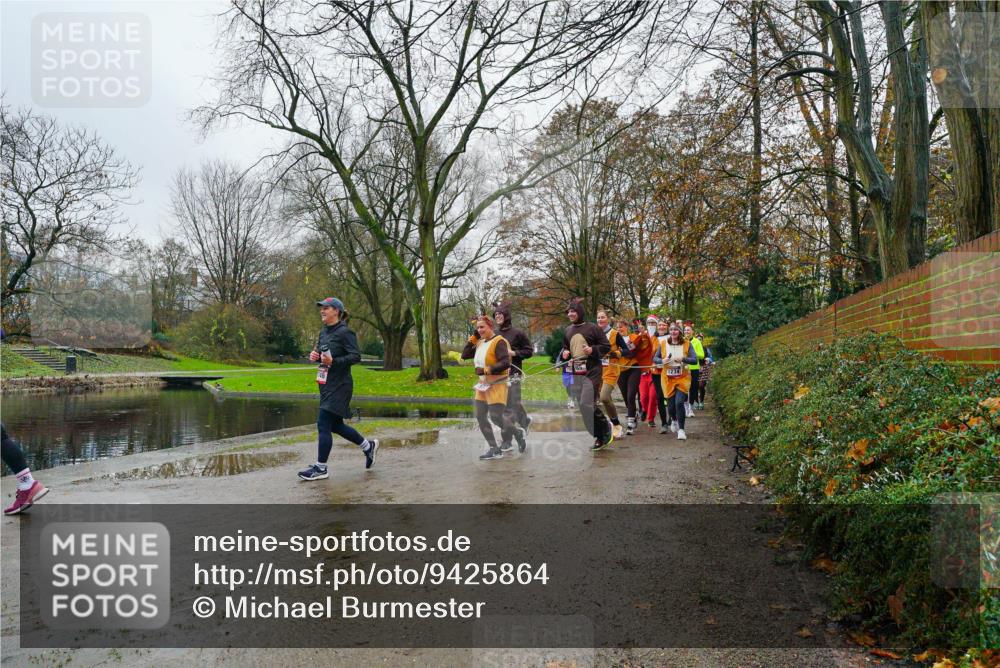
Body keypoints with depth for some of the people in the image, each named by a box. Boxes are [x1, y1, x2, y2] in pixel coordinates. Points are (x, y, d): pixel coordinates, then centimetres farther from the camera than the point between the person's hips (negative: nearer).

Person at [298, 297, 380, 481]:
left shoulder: (344, 332, -12)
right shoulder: (323, 332, 13)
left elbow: (356, 356, -17)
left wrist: (333, 361, -28)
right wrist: (315, 356, 0)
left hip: (339, 385, -9)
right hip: (326, 385, 9)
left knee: (323, 424, -7)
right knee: (336, 425, 16)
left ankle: (321, 468, 3)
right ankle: (368, 446, 32)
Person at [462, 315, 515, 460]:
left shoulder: (499, 342, -15)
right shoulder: (480, 343, 10)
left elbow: (505, 363, -24)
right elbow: (465, 355, 11)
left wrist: (487, 370, -24)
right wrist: (473, 338, 5)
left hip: (497, 384, -9)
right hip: (482, 384, 9)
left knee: (496, 416, -11)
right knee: (480, 417, 6)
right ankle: (494, 449, 13)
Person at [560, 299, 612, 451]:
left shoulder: (592, 328, -4)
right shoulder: (568, 331, 14)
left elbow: (607, 346, -2)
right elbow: (565, 348, 27)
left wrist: (593, 349, -17)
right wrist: (565, 354, 5)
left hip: (592, 371, -6)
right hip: (576, 372, 7)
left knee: (586, 404, -18)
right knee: (591, 405, 9)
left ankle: (605, 432, -1)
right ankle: (601, 436, 22)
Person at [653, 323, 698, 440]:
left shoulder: (687, 344, -1)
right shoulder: (663, 343, 3)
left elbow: (695, 359, -7)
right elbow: (654, 358, 6)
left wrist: (683, 359, -25)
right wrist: (662, 361, -15)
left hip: (683, 378, -2)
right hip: (668, 378, 2)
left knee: (679, 402, -18)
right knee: (671, 405, 6)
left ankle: (681, 429, -5)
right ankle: (674, 420, 41)